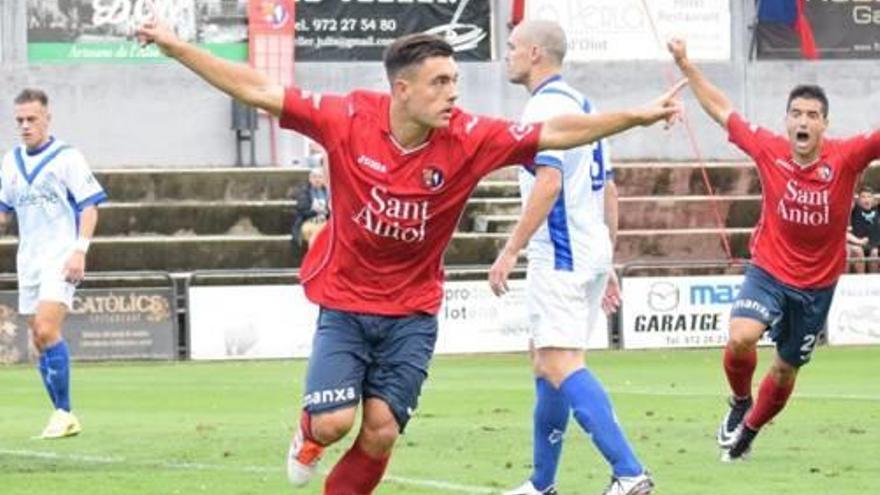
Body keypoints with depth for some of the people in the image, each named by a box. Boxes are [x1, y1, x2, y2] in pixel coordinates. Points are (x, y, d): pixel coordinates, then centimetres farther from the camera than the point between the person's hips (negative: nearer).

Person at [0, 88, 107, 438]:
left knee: (47, 331, -20)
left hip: (60, 259, -7)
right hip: (28, 261, 7)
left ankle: (64, 412, -14)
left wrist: (79, 251, -18)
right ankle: (63, 417, 12)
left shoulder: (67, 158, -5)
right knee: (39, 340, 5)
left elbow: (89, 206, -8)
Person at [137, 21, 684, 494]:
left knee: (381, 433, -3)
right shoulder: (349, 119, -17)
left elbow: (559, 132, -13)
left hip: (412, 311, 1)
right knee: (334, 422, -12)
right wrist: (175, 46, -17)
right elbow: (258, 91, -13)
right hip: (344, 304, -1)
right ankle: (310, 433, 26)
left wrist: (637, 116, -20)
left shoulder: (469, 138, -14)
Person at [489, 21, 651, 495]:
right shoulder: (580, 103, 17)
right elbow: (609, 189, 20)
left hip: (560, 259, -10)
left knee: (561, 365, -15)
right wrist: (607, 258, 23)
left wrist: (510, 251, -22)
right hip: (590, 254, 10)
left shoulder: (545, 105, -12)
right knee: (545, 362, 16)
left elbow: (549, 182, -22)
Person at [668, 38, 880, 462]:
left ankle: (748, 430, 43)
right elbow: (721, 111, 0)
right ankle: (740, 403, 5)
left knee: (785, 371, 15)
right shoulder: (769, 150, -13)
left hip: (816, 286, 1)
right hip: (768, 272, -1)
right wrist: (685, 65, 0)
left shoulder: (844, 157, -18)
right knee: (741, 338, -27)